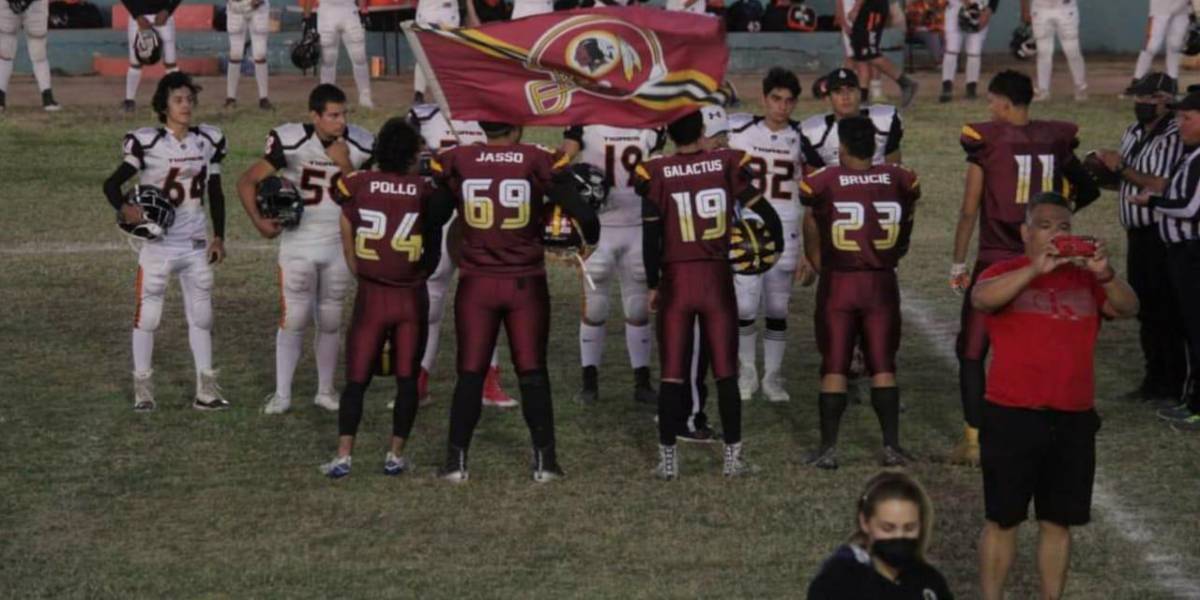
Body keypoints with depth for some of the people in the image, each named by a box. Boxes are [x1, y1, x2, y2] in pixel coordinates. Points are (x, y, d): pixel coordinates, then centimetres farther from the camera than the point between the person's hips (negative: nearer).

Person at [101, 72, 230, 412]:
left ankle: (206, 389, 17)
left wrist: (218, 236, 10)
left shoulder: (208, 141, 3)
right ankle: (143, 388, 14)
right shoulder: (147, 143, -12)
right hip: (158, 244, -4)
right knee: (147, 316, 2)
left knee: (201, 316, 9)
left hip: (197, 244, 5)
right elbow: (112, 183, -10)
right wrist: (125, 208, -30)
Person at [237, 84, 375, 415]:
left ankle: (325, 390, 23)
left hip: (340, 244, 3)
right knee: (294, 319, -4)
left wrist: (344, 166, -17)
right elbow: (247, 181, -9)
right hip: (298, 243, -3)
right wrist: (259, 221, -19)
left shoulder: (358, 146, -8)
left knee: (331, 320, 11)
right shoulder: (291, 142, -17)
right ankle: (282, 393, 7)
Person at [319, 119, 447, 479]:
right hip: (411, 297, 0)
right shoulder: (426, 192, -4)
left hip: (371, 296, 0)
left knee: (356, 379, 6)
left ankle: (343, 456, -1)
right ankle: (396, 455, 10)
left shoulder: (358, 186, -3)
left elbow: (348, 247, 5)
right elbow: (434, 252, 4)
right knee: (407, 379, 10)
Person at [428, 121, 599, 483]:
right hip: (526, 283, -1)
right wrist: (591, 237, 15)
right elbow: (580, 212, -6)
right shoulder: (538, 161, -7)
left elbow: (434, 217, 6)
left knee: (470, 374, 8)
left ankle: (456, 461, 6)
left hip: (476, 283, 1)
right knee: (533, 373, 8)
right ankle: (544, 460, 8)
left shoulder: (455, 162, -3)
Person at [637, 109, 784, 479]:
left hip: (676, 278, -1)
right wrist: (778, 243, 15)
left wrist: (652, 284, 3)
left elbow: (651, 236, -7)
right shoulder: (727, 165, -3)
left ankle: (668, 459, 8)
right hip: (717, 277, 1)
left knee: (672, 374, 6)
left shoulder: (656, 174, -6)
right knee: (726, 372, 8)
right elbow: (765, 213, -3)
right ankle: (733, 456, 10)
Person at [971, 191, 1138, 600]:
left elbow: (1128, 309, -6)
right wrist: (1036, 268, -33)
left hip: (1073, 420, 3)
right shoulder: (1006, 273, -1)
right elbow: (980, 299, -22)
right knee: (1002, 520, 3)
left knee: (1058, 522, 11)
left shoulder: (1085, 278, 8)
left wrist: (1104, 274, -25)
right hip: (1012, 417, -3)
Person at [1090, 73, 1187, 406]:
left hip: (1163, 237, -9)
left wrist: (1122, 168, -19)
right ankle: (1154, 381, 23)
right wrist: (1104, 170, 2)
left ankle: (1172, 388, 3)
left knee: (1166, 312, -4)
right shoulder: (1133, 133, 12)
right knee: (1145, 309, 14)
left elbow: (1165, 186, -23)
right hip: (1137, 233, 9)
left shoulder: (1175, 137, -15)